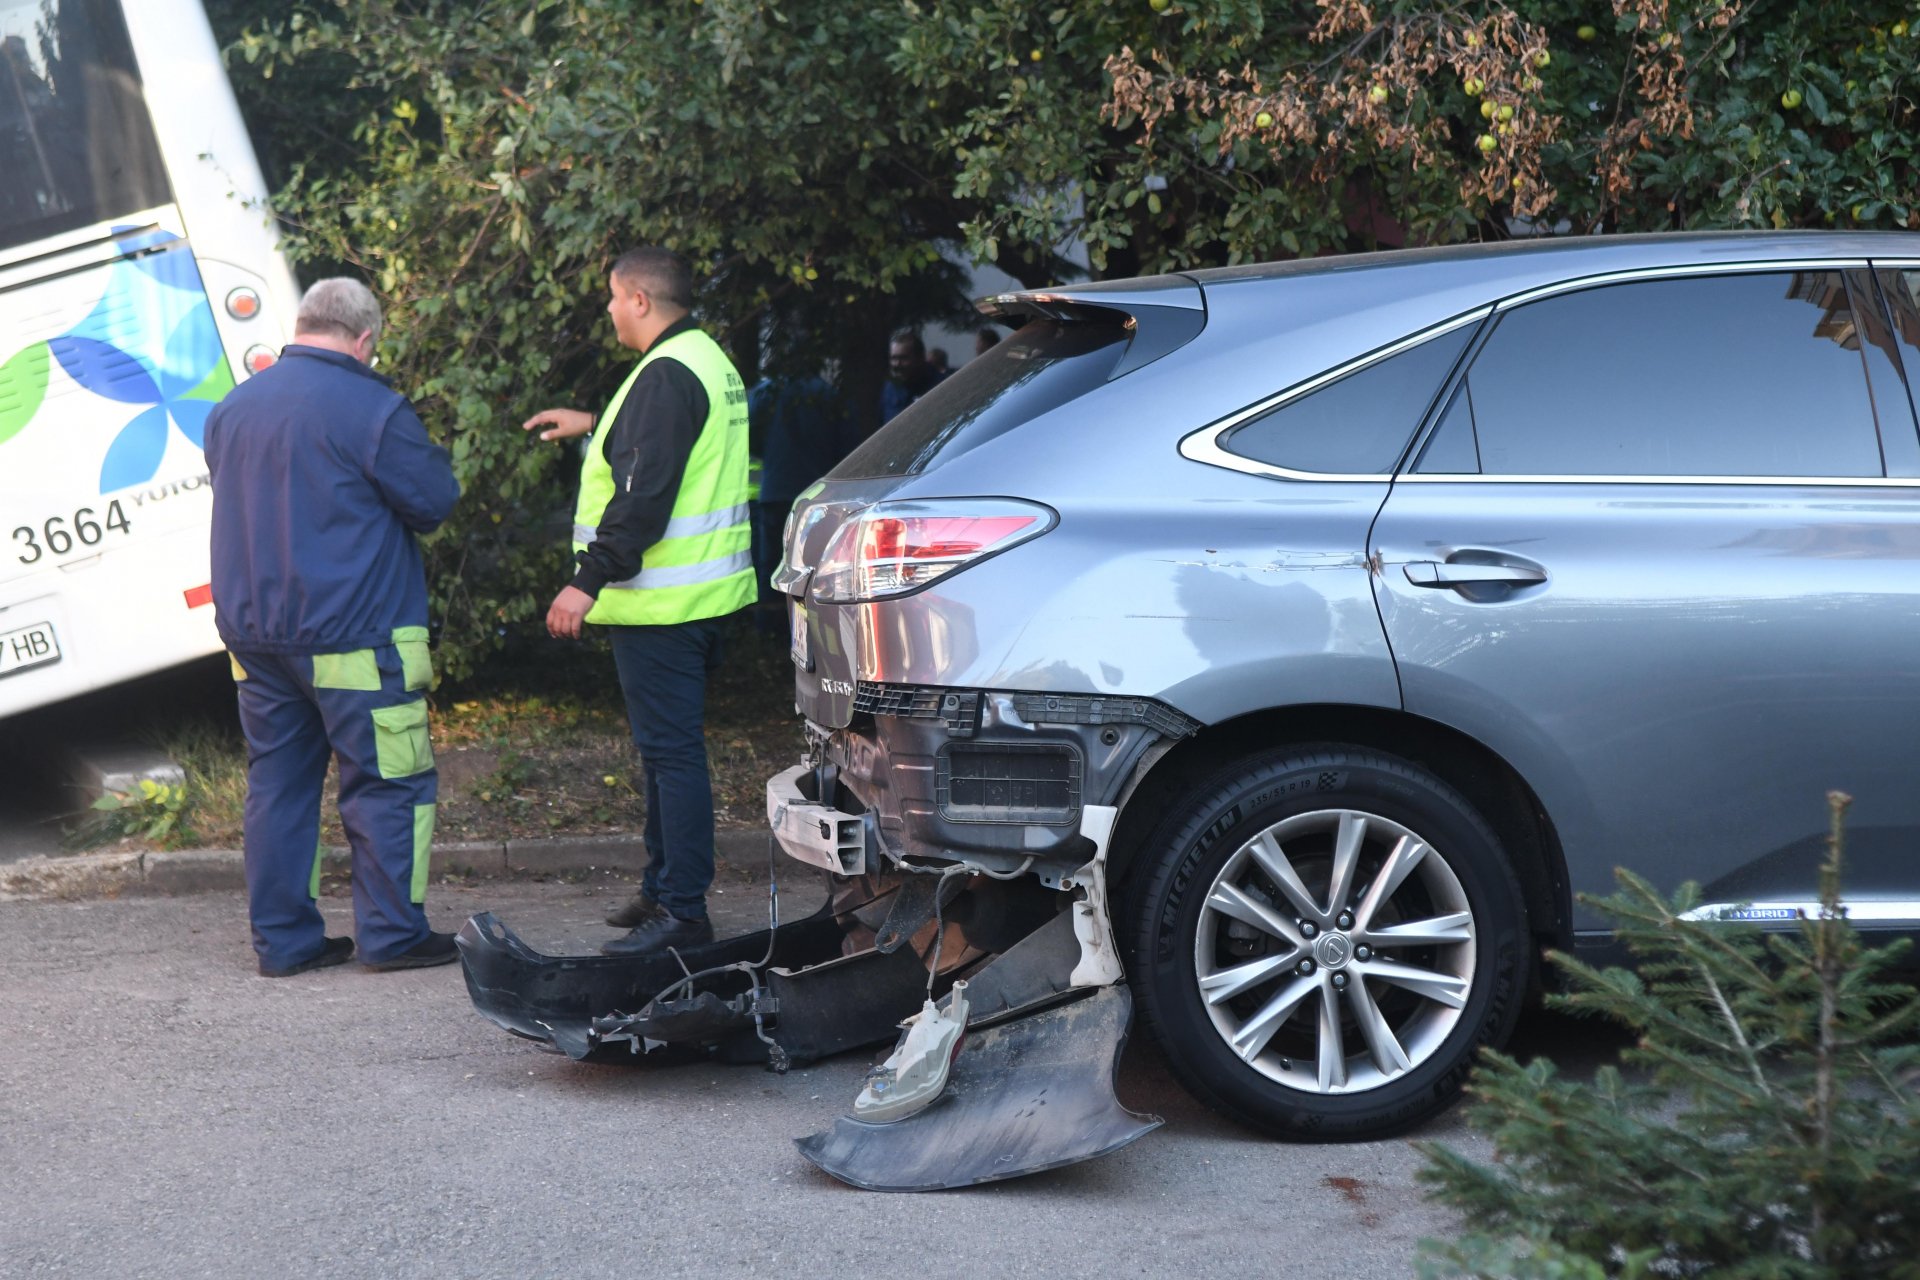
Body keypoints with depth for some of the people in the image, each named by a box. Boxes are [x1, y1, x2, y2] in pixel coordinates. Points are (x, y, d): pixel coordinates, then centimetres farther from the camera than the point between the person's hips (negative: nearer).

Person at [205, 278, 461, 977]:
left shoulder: (231, 409, 10)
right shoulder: (371, 408, -12)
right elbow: (435, 501, -8)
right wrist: (430, 459, 12)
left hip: (252, 629, 7)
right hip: (353, 632, -7)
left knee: (277, 780, 11)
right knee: (387, 782, 1)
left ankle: (283, 938, 13)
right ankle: (392, 933, 2)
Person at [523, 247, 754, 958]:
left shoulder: (666, 374, -17)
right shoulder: (709, 361, 16)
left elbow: (644, 497, -25)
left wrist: (589, 582, -25)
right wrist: (594, 425, 46)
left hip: (661, 603, -11)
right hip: (697, 595, 11)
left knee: (671, 750, -9)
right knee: (668, 746, 18)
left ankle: (682, 909, -8)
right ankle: (663, 889, 27)